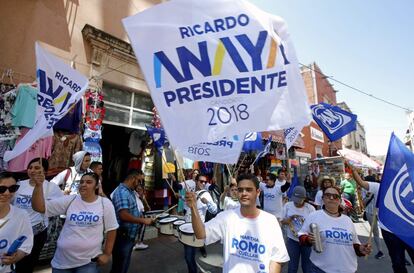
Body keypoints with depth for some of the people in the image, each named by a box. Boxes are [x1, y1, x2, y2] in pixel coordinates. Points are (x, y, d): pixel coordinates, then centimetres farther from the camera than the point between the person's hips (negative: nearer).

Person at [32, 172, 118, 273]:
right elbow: (39, 207, -9)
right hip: (62, 261, 3)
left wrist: (107, 254, -3)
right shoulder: (69, 200, -3)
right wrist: (39, 185, -21)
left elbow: (111, 230, -3)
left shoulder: (105, 203, -9)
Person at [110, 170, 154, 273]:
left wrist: (141, 218, 9)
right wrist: (143, 220, -23)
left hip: (129, 236, 10)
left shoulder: (130, 191, 9)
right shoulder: (122, 192, -23)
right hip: (122, 237, -10)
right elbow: (124, 215, -32)